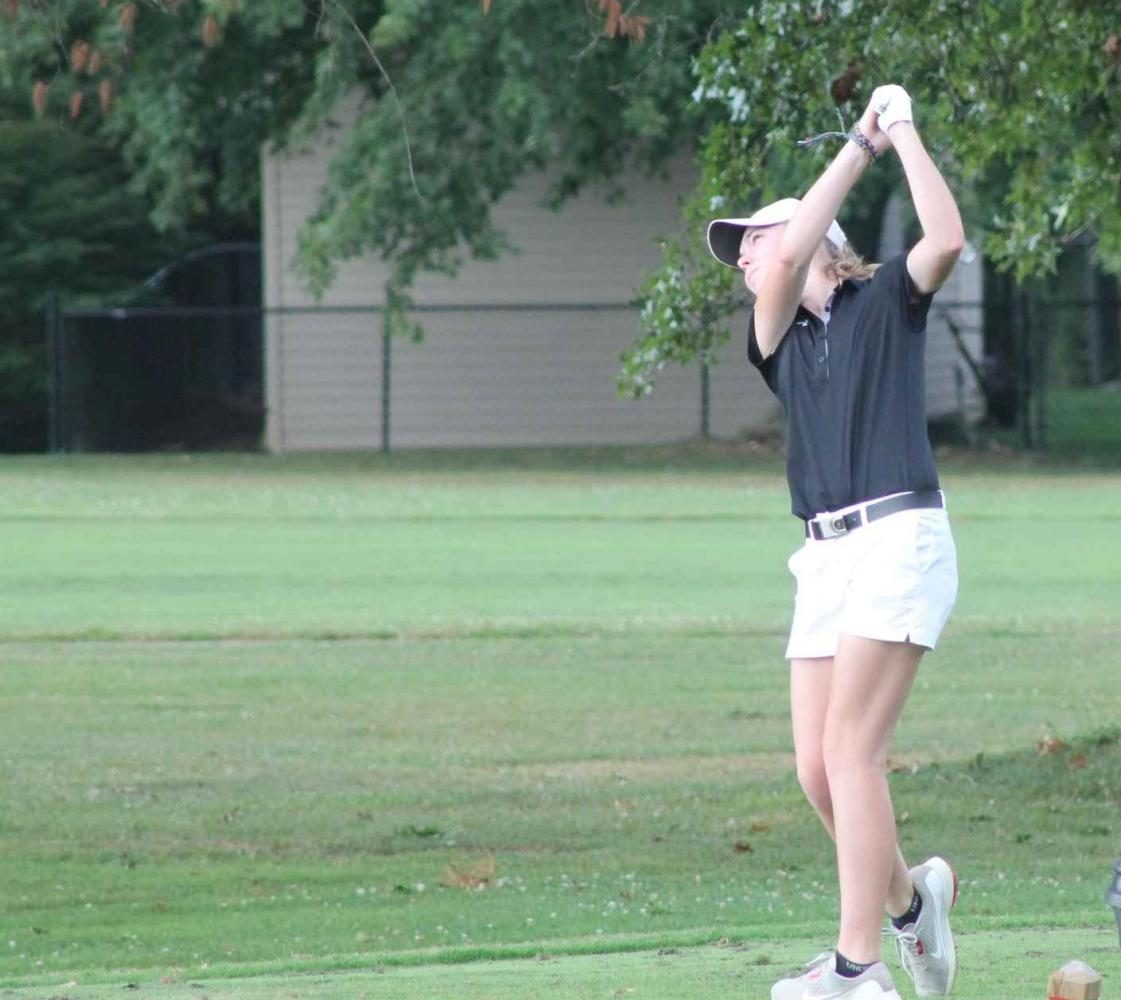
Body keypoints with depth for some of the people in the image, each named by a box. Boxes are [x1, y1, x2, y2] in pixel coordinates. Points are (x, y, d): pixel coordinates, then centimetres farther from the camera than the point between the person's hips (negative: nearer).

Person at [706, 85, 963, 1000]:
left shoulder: (886, 302, 7)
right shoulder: (777, 337, 17)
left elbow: (948, 241, -12)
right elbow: (790, 266, -2)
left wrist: (904, 132, -6)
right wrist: (860, 146, 1)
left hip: (900, 540, -6)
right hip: (827, 560, 6)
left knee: (851, 749, -15)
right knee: (818, 769, -1)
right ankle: (911, 897, 23)